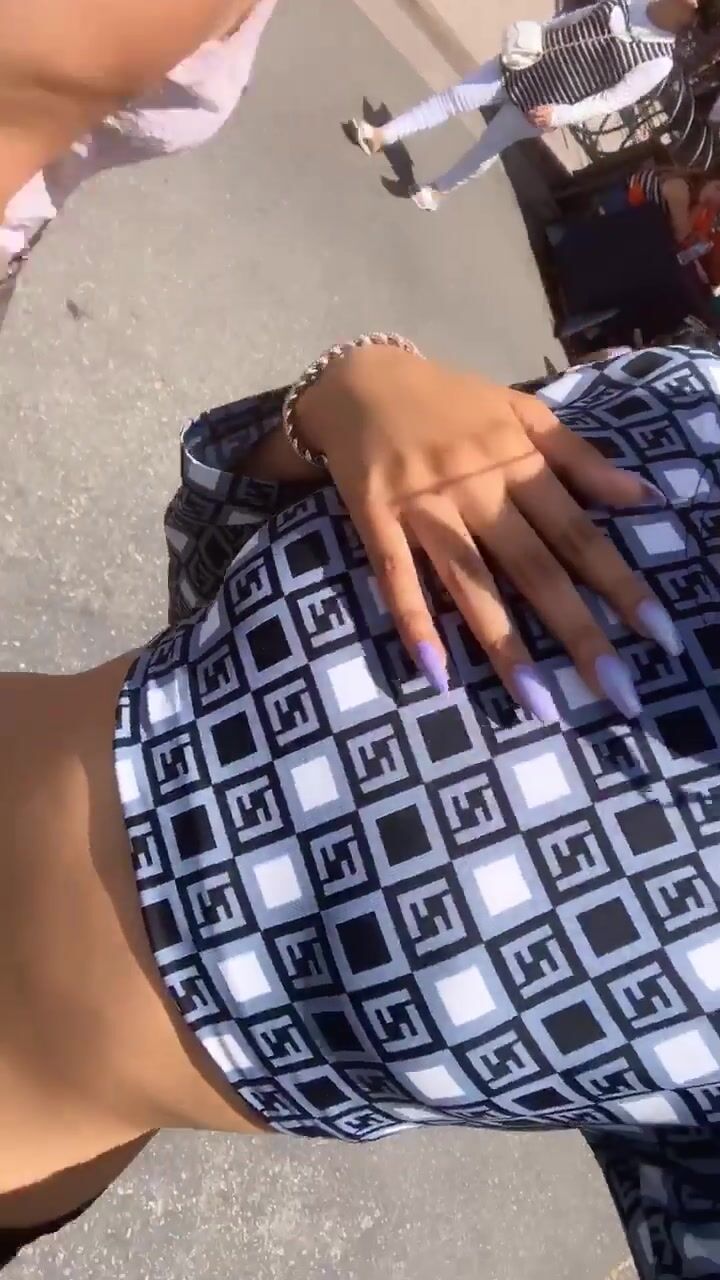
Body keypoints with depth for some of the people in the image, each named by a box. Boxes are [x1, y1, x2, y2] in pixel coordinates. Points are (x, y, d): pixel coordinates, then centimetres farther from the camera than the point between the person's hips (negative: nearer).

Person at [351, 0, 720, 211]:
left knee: (488, 149, 13)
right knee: (454, 96, 2)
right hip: (522, 64, 4)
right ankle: (380, 137, 12)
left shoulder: (658, 63, -19)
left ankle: (438, 190, 39)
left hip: (540, 105, -4)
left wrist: (561, 114, -22)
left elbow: (612, 99, -16)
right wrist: (536, 31, 5)